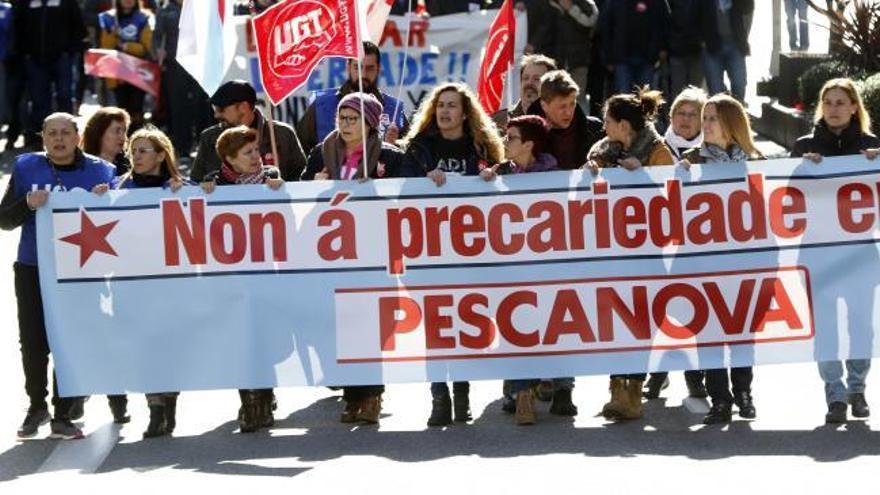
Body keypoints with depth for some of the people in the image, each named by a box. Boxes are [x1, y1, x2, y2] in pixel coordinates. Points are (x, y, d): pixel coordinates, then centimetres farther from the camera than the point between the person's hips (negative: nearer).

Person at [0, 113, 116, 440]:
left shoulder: (99, 171, 3)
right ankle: (37, 405, 24)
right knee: (33, 341, 2)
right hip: (32, 270, 1)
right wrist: (27, 204, -14)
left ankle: (62, 415, 9)